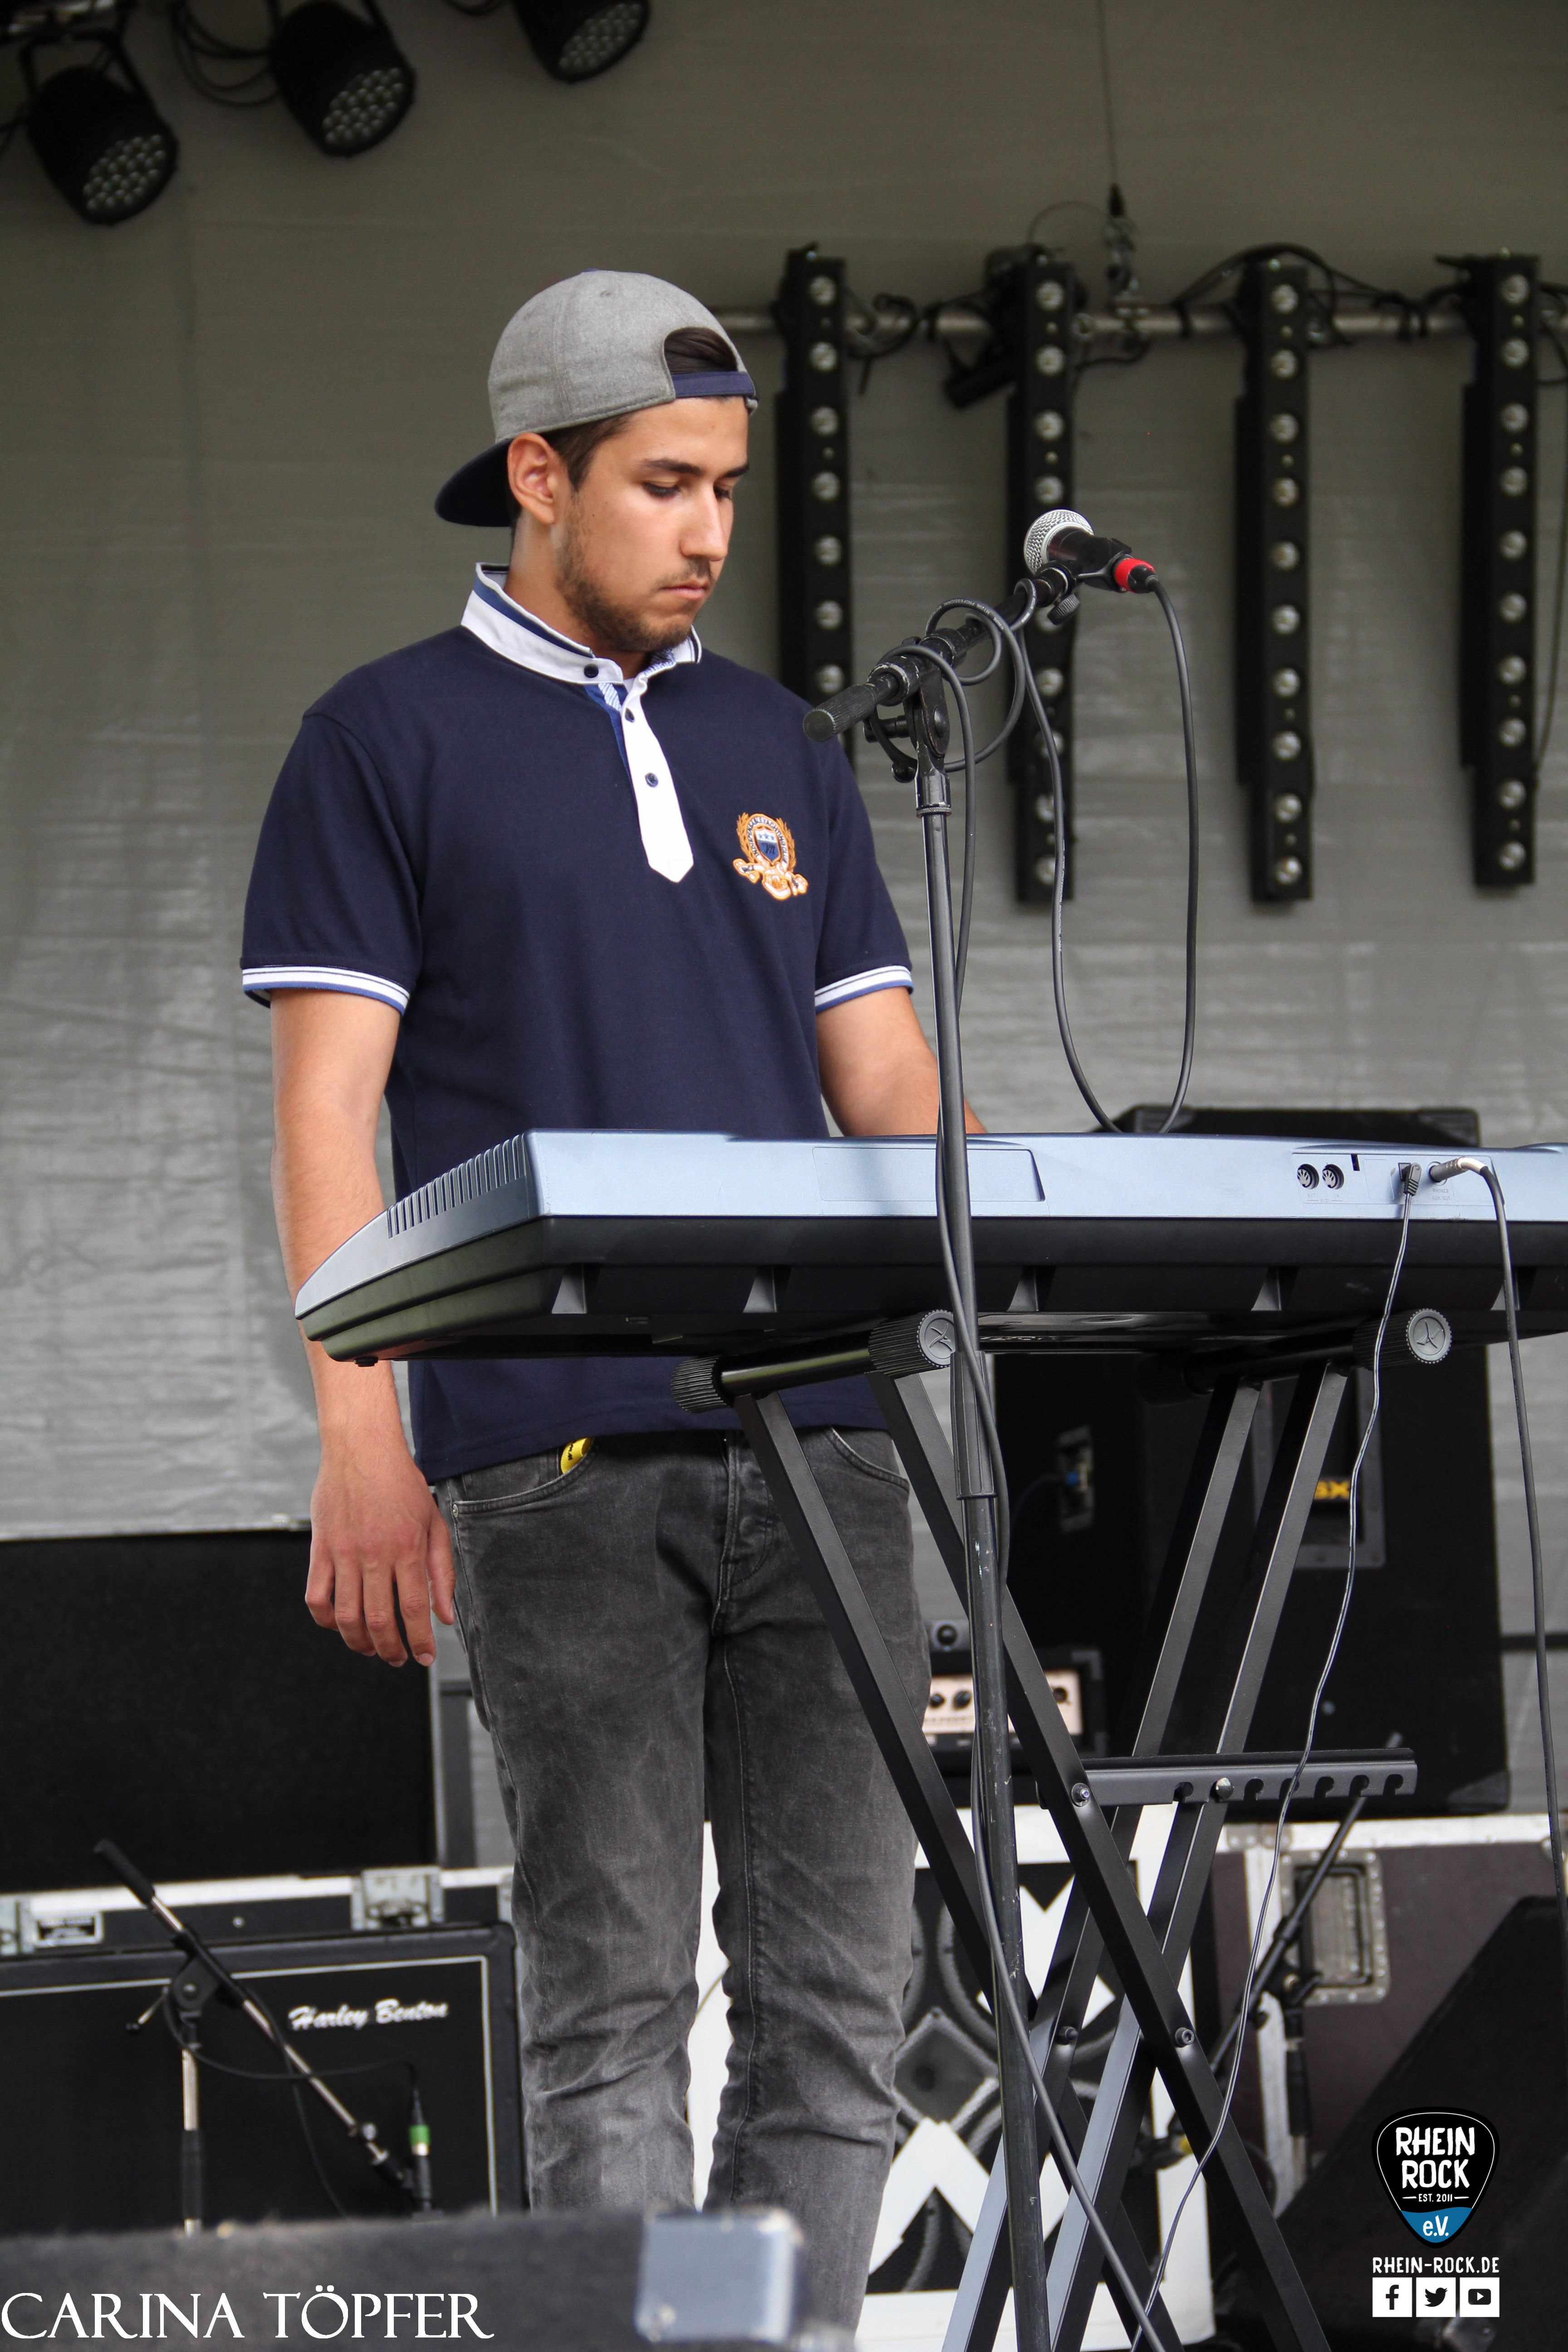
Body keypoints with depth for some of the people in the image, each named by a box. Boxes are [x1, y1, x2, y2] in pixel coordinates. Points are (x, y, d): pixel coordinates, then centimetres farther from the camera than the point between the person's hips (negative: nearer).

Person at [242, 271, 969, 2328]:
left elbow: (889, 1079, 18)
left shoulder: (774, 747, 19)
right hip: (557, 1459, -5)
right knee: (611, 1985, -4)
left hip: (819, 1433, 5)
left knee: (838, 1979, 2)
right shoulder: (389, 742, 5)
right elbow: (329, 1108, -2)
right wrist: (362, 1440, -11)